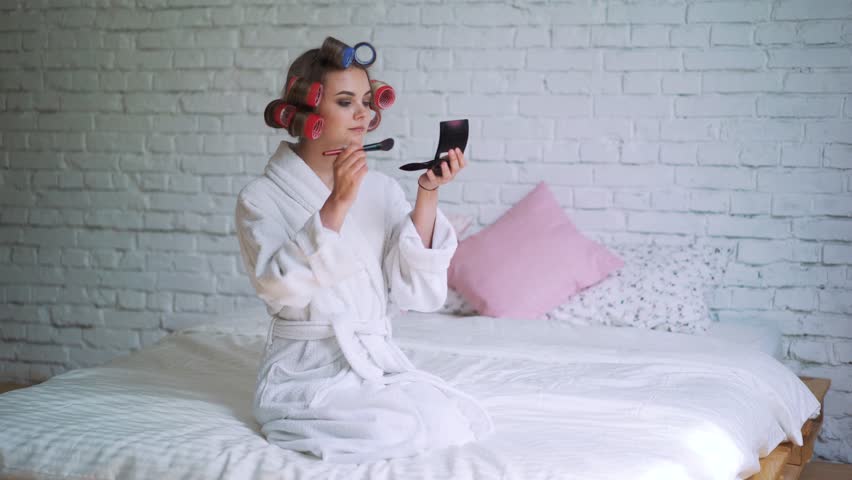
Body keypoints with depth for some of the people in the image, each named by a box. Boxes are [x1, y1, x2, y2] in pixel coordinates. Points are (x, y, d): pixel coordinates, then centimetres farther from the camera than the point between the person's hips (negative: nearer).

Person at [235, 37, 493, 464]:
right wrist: (337, 204, -26)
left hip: (379, 361, 4)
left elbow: (418, 293, -3)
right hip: (306, 371, -4)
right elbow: (279, 288, -21)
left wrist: (427, 196, -11)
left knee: (455, 421, -22)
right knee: (394, 431, -28)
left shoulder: (382, 190, 7)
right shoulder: (261, 199, -4)